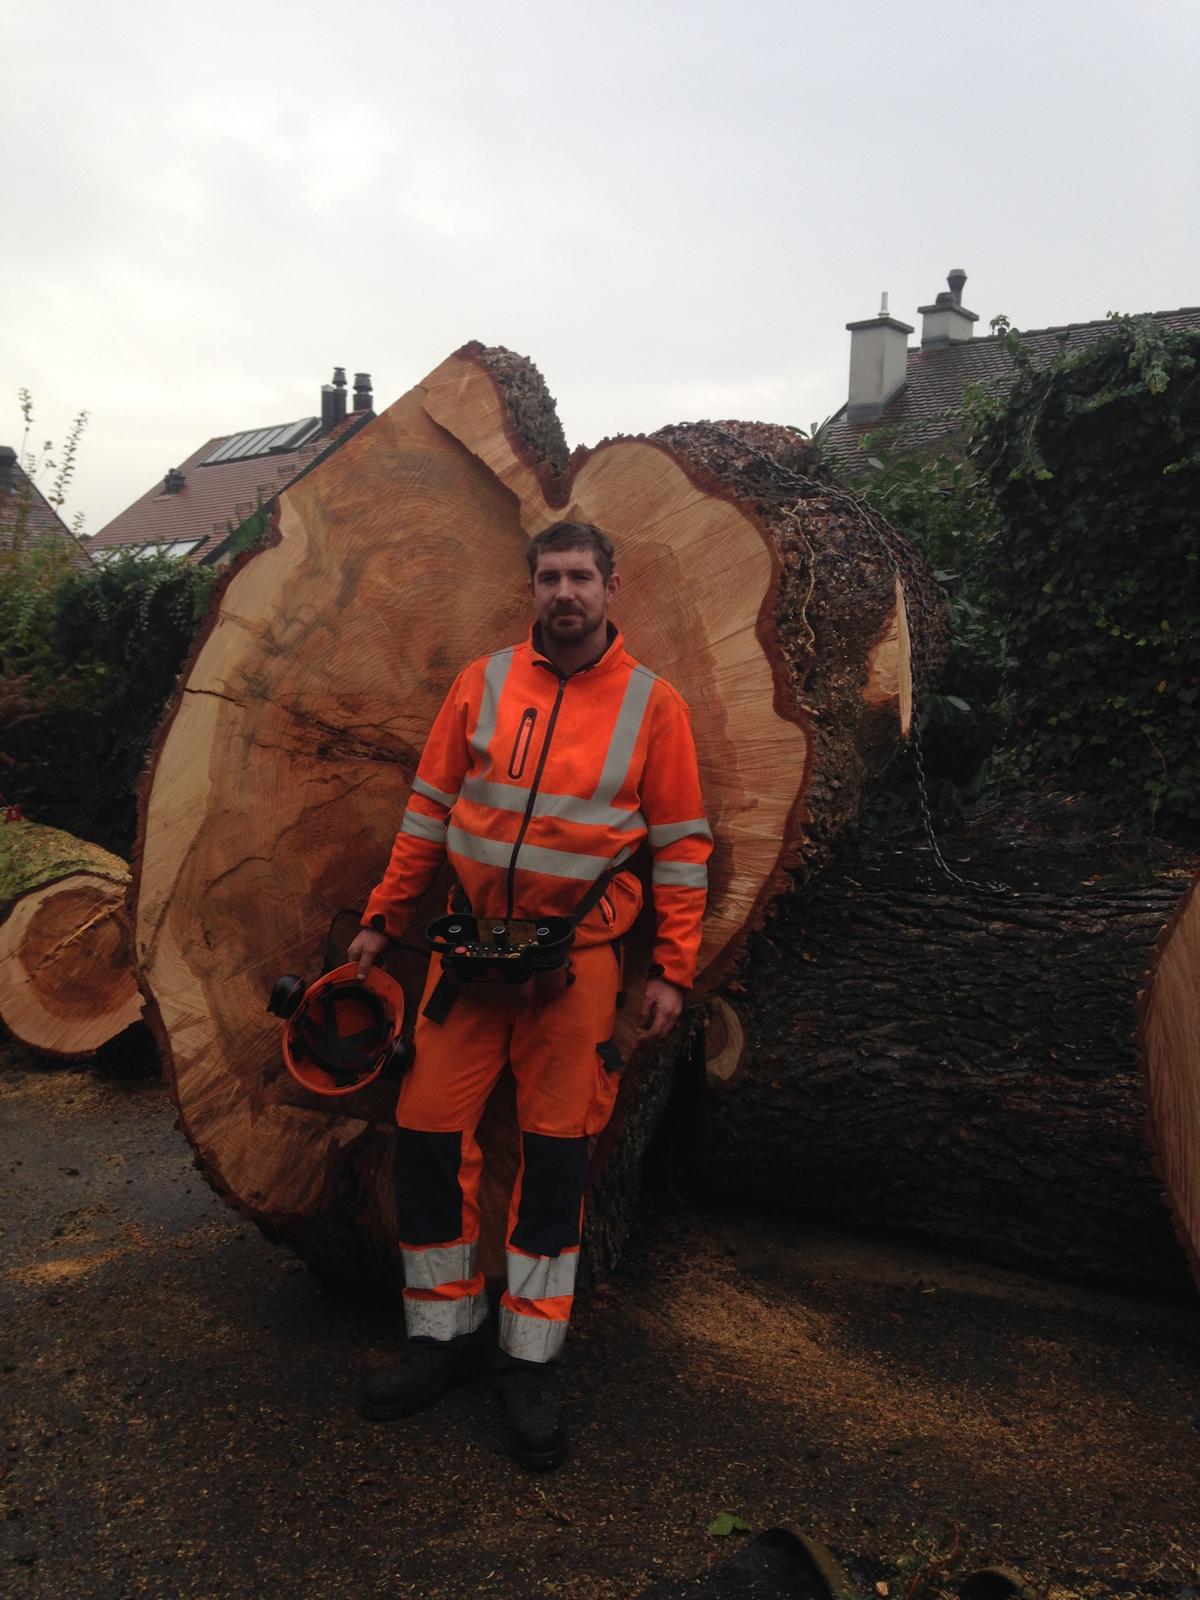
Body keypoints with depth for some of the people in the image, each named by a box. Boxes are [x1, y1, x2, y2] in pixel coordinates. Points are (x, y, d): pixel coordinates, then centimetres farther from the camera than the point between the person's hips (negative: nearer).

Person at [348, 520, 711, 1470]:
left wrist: (673, 972, -3)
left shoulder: (651, 703, 0)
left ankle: (531, 1363, 18)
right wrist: (383, 921, 9)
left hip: (578, 960, -2)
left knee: (556, 1152, 3)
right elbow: (430, 808, 9)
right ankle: (445, 1333, 22)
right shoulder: (485, 683, 4)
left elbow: (681, 845, 0)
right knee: (429, 1132, 2)